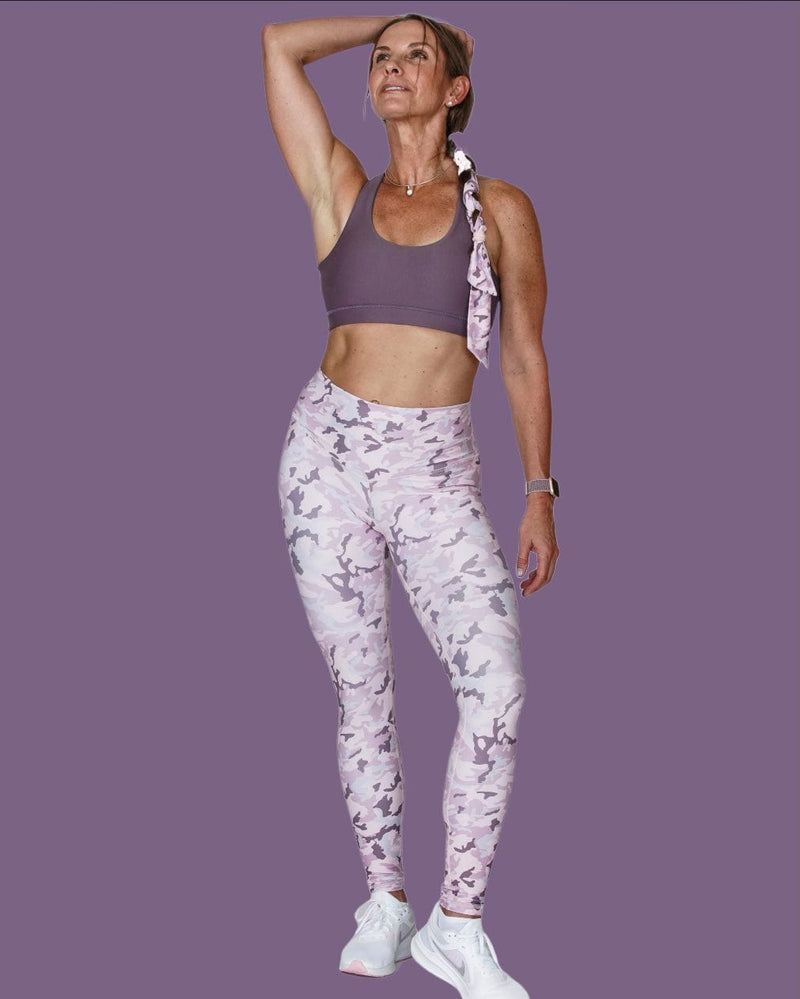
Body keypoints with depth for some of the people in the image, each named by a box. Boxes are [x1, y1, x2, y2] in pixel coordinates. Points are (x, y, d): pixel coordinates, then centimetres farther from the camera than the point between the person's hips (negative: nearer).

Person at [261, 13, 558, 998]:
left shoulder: (500, 208, 6)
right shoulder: (341, 187, 9)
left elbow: (524, 360, 7)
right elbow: (280, 43, 7)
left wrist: (540, 493, 4)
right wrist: (388, 22, 18)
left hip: (437, 468, -1)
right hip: (331, 450, 1)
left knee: (496, 680, -16)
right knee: (361, 688, 4)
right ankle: (385, 903, 18)